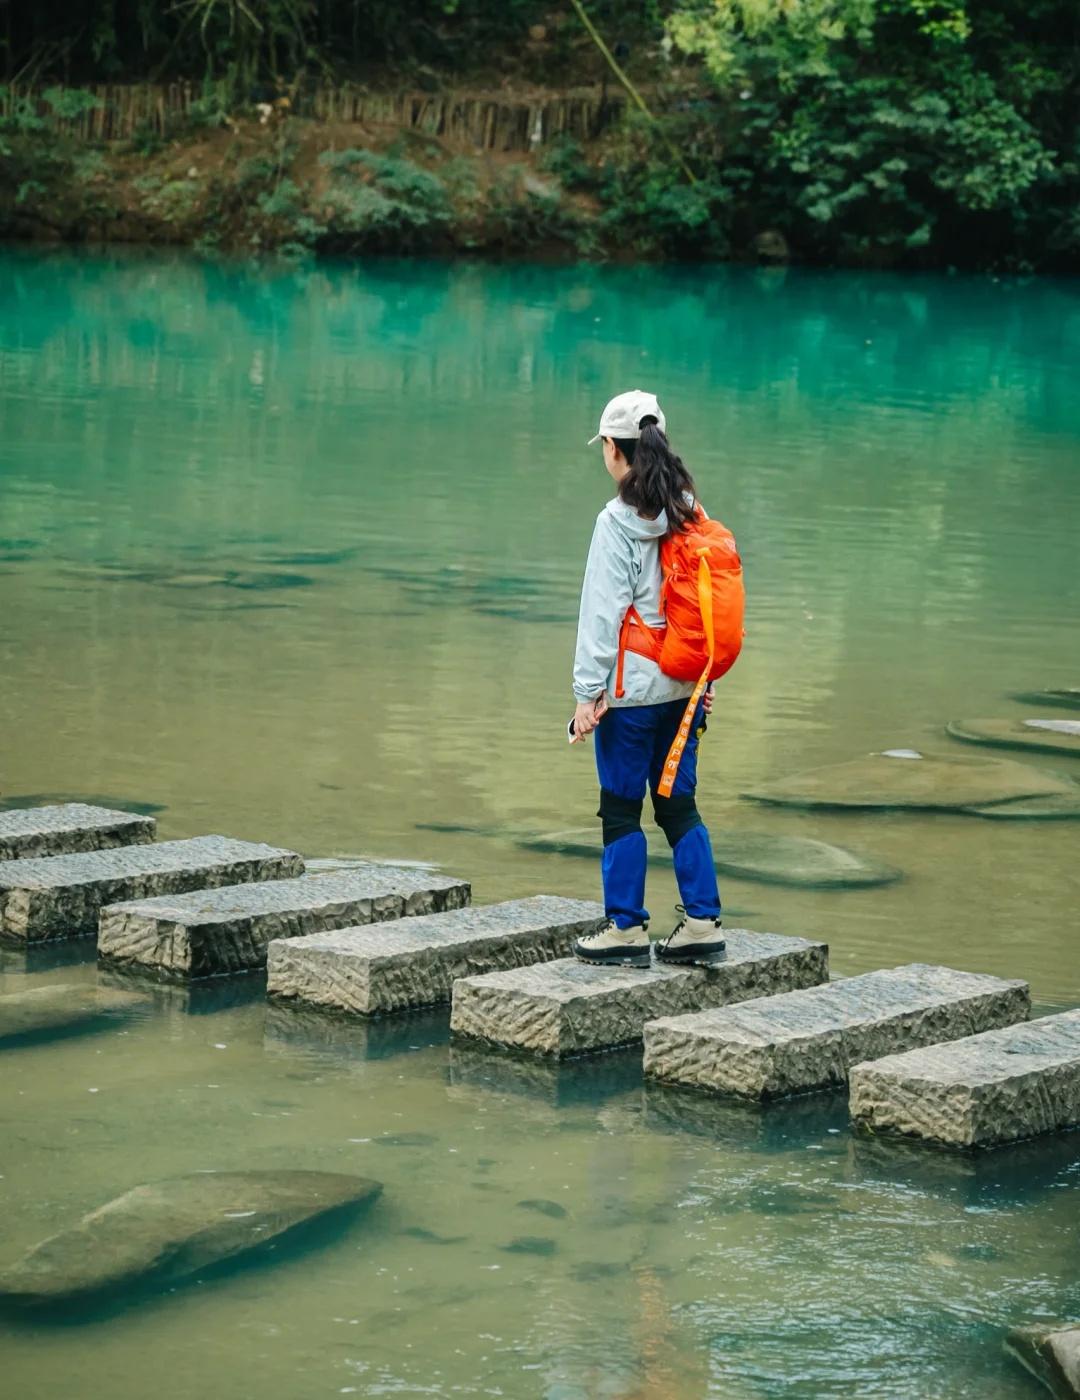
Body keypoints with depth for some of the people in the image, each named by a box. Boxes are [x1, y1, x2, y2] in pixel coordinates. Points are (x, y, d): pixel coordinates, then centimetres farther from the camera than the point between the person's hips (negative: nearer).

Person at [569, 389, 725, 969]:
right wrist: (706, 681, 17)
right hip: (684, 685, 7)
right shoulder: (690, 513, 6)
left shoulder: (618, 522, -13)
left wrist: (588, 692, -10)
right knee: (678, 803, 13)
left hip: (634, 686, -7)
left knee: (622, 807, 3)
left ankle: (626, 928, 8)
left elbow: (603, 613, -14)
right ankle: (703, 922, 11)